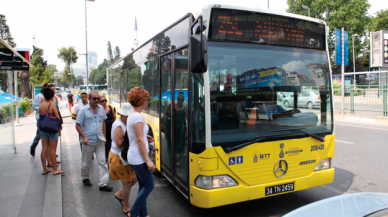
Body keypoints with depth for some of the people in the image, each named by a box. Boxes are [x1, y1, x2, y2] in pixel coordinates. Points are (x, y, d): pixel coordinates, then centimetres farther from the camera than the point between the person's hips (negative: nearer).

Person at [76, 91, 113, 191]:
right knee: (86, 162, 13)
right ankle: (85, 178, 38)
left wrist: (104, 136, 10)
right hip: (88, 141, -3)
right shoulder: (83, 110, -6)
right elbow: (78, 125, -5)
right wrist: (84, 137, -14)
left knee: (102, 162, 0)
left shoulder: (101, 108, 5)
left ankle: (103, 184, 4)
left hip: (100, 141, 3)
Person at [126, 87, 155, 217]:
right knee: (149, 186, 2)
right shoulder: (138, 116, -20)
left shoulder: (131, 115, 10)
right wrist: (148, 160, -20)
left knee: (143, 186, 17)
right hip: (139, 158, -10)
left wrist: (144, 136, 20)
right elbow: (140, 141, -22)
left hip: (134, 157, 10)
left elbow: (134, 135, 18)